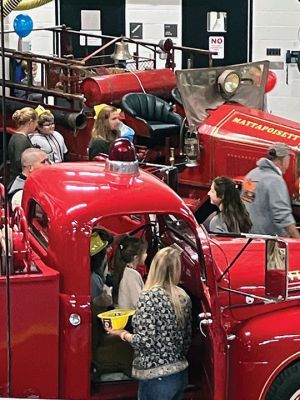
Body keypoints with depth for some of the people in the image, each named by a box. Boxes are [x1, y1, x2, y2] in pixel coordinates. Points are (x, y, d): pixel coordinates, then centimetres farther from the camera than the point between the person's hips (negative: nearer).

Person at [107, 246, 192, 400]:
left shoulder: (149, 296, -15)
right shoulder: (183, 297, 4)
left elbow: (146, 341, -18)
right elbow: (187, 339, 11)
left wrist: (122, 334, -2)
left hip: (157, 377, -7)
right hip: (181, 373, 7)